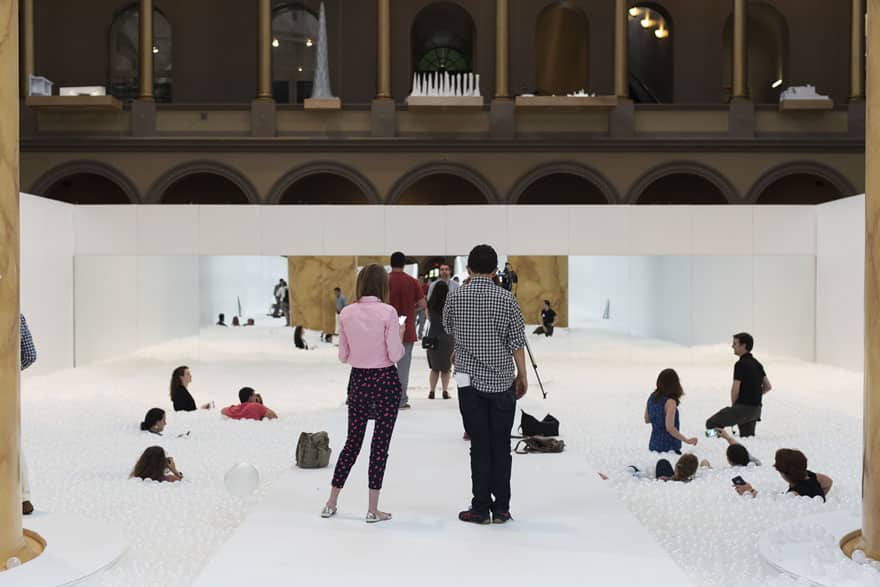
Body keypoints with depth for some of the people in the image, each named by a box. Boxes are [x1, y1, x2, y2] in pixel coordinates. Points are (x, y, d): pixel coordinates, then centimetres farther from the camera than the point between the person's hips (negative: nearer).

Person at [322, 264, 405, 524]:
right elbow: (395, 355, -13)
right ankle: (373, 509, 9)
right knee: (380, 443, 5)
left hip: (358, 380, 4)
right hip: (385, 381, -4)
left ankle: (331, 504, 21)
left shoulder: (346, 313, -1)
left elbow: (343, 356, 4)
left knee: (353, 441, 16)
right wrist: (400, 336, 5)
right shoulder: (387, 312, -13)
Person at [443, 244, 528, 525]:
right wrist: (523, 376, 9)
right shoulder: (506, 298, -5)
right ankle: (501, 509, 12)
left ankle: (481, 509, 7)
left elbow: (447, 329, 16)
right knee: (501, 447, 7)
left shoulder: (454, 297, -2)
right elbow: (517, 342, -2)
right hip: (502, 381, 0)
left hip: (469, 380, 0)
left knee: (480, 446, 5)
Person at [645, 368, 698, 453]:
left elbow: (647, 420, 16)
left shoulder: (652, 398, 4)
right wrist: (687, 440, -14)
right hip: (668, 446, -7)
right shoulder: (670, 402, -17)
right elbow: (670, 428, -22)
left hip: (654, 444, 7)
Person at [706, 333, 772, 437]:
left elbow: (735, 390, -16)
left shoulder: (741, 364, -14)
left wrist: (733, 406, 0)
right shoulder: (757, 364, 13)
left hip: (743, 407, -9)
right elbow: (768, 387, 21)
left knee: (711, 423, -6)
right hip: (756, 409, 9)